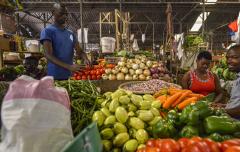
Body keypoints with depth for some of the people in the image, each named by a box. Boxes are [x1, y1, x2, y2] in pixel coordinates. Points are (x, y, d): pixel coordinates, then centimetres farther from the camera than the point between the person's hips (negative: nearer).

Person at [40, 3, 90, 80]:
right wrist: (69, 67, -25)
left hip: (70, 76, 5)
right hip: (55, 77, -5)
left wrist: (85, 59, -11)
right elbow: (48, 55, -15)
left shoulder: (70, 33, 13)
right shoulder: (47, 31, -5)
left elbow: (79, 51, 12)